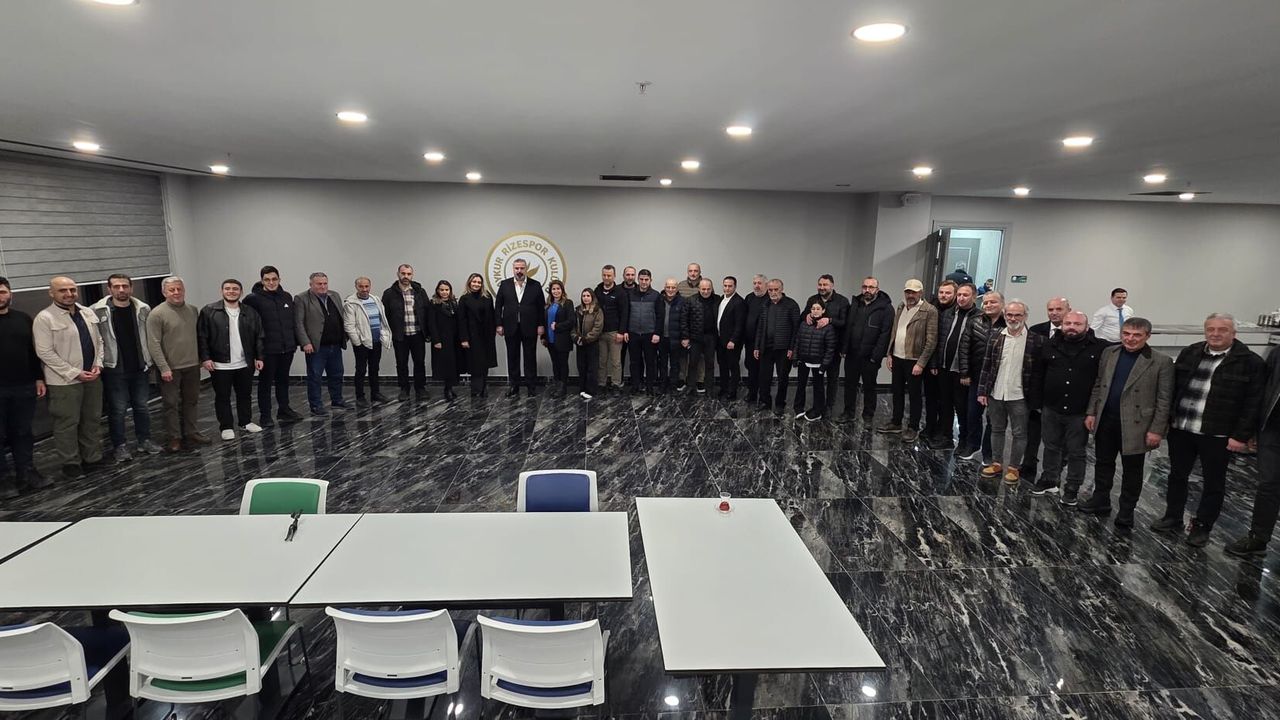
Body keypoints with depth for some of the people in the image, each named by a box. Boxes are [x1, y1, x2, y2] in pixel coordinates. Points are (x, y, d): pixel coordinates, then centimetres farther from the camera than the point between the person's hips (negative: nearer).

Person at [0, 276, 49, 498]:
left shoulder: (23, 318, 8)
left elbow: (33, 351, 13)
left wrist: (39, 378, 9)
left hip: (24, 387, 3)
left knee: (24, 433, 11)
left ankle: (26, 474, 21)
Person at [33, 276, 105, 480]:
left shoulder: (88, 313, 8)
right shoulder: (44, 318, -11)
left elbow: (98, 340, 14)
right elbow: (45, 353, -14)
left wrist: (98, 365, -1)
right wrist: (75, 373, -16)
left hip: (92, 377, 6)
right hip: (64, 381, -6)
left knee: (92, 420, 14)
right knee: (67, 424, 3)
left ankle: (93, 458, 25)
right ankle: (70, 464, 14)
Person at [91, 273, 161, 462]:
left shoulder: (143, 309, 0)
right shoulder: (97, 311, -8)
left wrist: (150, 360, 6)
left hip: (140, 367, 3)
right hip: (114, 369, -3)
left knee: (142, 406, 13)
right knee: (117, 410, 4)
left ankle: (145, 441, 24)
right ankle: (120, 446, 16)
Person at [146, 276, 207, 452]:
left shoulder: (193, 310, 6)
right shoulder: (157, 314, -10)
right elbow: (154, 344, -13)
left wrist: (202, 358, 9)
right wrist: (164, 368, -17)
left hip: (192, 365, 5)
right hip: (170, 368, -5)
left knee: (192, 401, 13)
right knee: (171, 404, 4)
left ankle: (191, 433, 25)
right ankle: (174, 438, 13)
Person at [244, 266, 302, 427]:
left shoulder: (287, 296, 8)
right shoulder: (254, 298, -9)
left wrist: (295, 341, 12)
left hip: (287, 347, 5)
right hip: (267, 349, -5)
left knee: (283, 380, 16)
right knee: (266, 382, 6)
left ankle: (284, 410, 28)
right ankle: (265, 415, 15)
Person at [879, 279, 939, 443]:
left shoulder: (929, 311, -12)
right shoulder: (901, 307, 9)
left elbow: (931, 340, -14)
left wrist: (921, 363, -17)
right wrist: (889, 354, 9)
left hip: (913, 360, -6)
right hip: (897, 358, 6)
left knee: (914, 395, 5)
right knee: (897, 392, 16)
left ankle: (913, 428, 16)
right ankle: (896, 423, 29)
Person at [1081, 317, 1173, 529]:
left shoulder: (1161, 362, -9)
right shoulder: (1109, 353, 5)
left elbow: (1164, 400, -9)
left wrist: (1156, 430, -12)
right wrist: (1091, 412, 6)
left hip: (1135, 425, -4)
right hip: (1105, 421, 4)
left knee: (1132, 470, 9)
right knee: (1103, 463, 16)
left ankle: (1126, 512, 22)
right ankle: (1100, 501, 31)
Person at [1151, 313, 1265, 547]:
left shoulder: (1250, 362, -7)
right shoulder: (1189, 353, 4)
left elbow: (1252, 404, -9)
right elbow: (1172, 388, 9)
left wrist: (1241, 436, -12)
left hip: (1217, 435, -4)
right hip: (1180, 429, 4)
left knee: (1213, 483, 9)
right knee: (1177, 475, 15)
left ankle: (1202, 527, 23)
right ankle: (1173, 518, 30)